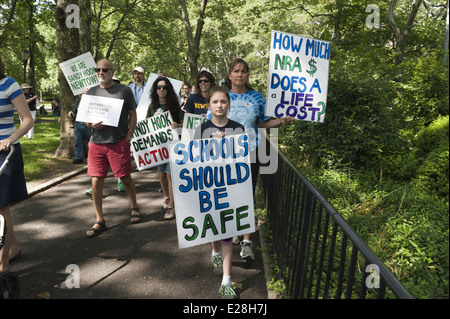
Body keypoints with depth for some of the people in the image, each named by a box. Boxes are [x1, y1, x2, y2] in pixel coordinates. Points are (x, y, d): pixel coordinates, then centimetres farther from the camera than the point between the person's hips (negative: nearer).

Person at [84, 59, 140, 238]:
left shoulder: (123, 90, 2)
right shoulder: (91, 92, 13)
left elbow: (133, 115, 3)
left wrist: (128, 137, -6)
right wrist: (90, 124, -5)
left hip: (119, 143, -3)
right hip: (96, 143, 3)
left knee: (126, 178, 6)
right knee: (96, 181, 1)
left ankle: (134, 207, 32)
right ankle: (99, 221, 13)